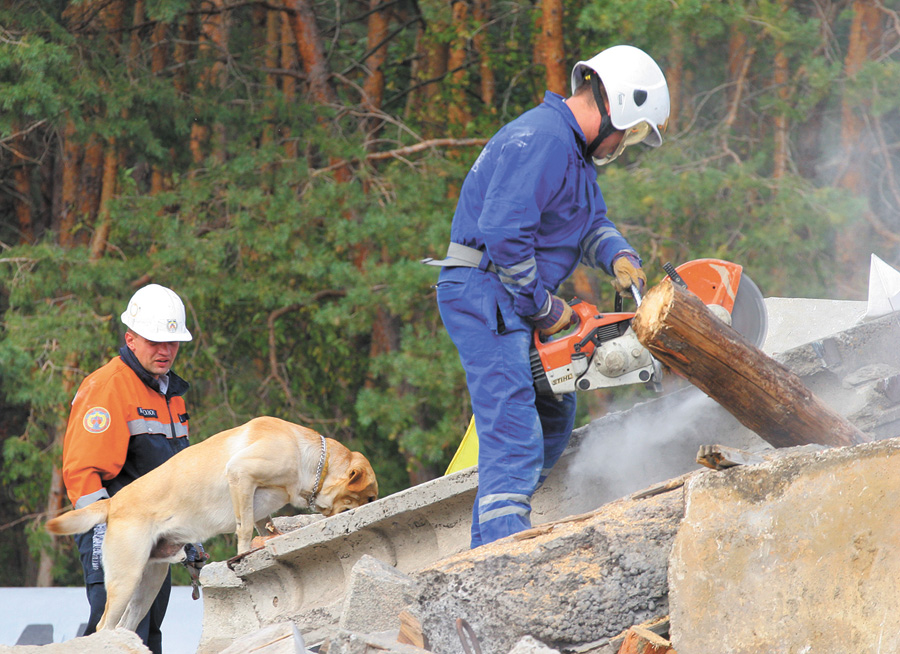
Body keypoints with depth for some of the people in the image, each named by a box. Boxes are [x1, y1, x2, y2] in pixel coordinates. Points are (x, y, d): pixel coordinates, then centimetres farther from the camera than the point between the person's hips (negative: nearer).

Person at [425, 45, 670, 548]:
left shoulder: (575, 149, 17)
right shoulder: (542, 141, -18)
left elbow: (590, 223, 21)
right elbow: (503, 233, -26)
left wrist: (619, 256, -3)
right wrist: (545, 309, -16)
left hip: (513, 300, 11)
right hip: (485, 293, -11)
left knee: (554, 413, 20)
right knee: (516, 437, -18)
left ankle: (489, 547, 25)